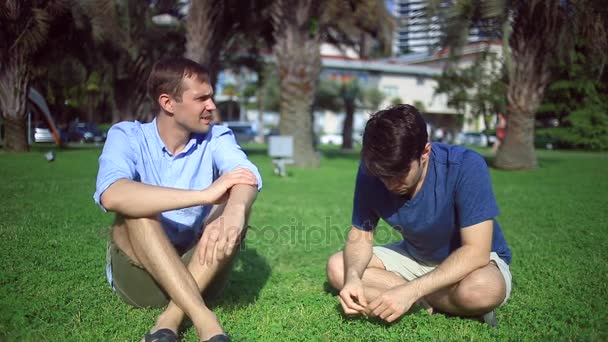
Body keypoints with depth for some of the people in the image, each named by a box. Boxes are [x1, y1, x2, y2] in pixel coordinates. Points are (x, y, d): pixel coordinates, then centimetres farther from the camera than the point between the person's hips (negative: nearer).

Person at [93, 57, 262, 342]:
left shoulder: (216, 137, -2)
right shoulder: (127, 136, -9)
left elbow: (248, 176, -24)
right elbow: (111, 195, -31)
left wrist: (234, 211, -48)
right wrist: (204, 194, -39)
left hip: (200, 272, 2)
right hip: (139, 275, -2)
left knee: (234, 206, -22)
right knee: (136, 207, -28)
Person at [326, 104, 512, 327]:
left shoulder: (466, 167, -31)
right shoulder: (371, 172, -17)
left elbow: (476, 251, -32)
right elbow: (360, 236, -9)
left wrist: (412, 291, -40)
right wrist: (353, 276, -31)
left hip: (472, 261, -5)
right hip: (416, 257, 5)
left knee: (480, 290, -40)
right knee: (337, 269, -12)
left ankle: (421, 301, -9)